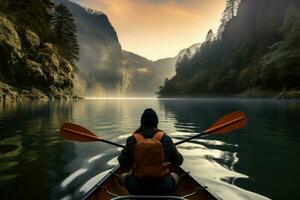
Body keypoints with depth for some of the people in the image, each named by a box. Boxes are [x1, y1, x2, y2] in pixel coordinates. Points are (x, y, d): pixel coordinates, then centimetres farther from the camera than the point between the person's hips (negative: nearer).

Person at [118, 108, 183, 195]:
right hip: (163, 188, 0)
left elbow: (122, 162, -3)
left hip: (136, 188, 0)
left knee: (123, 176, 30)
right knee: (175, 176, 31)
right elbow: (178, 161, -1)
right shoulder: (165, 139, -12)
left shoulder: (132, 140, -12)